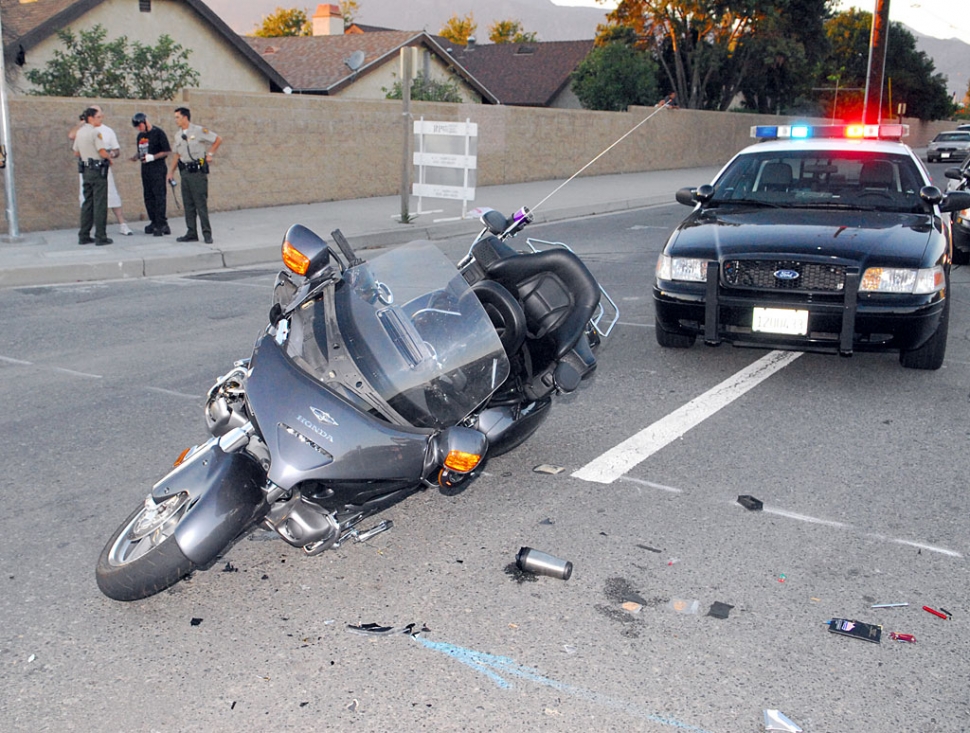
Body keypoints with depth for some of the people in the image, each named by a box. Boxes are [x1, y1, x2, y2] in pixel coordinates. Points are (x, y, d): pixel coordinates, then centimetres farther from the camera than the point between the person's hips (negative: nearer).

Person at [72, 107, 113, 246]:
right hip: (98, 171, -8)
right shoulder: (95, 132, -14)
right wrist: (109, 158, -1)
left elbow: (76, 153, 17)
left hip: (85, 170, 8)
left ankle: (83, 236, 14)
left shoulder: (80, 132, 12)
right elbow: (103, 152, -20)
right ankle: (100, 237, -4)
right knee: (100, 204, -5)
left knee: (87, 203, 12)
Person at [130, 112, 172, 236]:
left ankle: (162, 224, -11)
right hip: (145, 169, 8)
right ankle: (154, 222, 13)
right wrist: (136, 156, 1)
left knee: (159, 196, -10)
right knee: (148, 196, 7)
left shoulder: (158, 133, -6)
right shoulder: (140, 136, 16)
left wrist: (153, 157, -17)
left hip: (158, 168, -8)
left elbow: (167, 151, -8)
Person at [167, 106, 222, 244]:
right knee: (188, 204, 7)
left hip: (198, 171, -7)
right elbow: (176, 154, 20)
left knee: (201, 204, -7)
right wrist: (171, 172, 17)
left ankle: (207, 234, -2)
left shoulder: (199, 131, -6)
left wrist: (209, 154, -4)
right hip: (184, 171, 7)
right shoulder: (178, 135, 14)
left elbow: (218, 139, -2)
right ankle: (191, 233, 13)